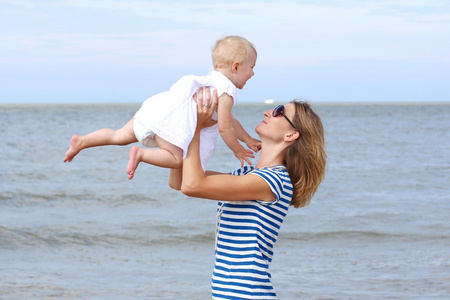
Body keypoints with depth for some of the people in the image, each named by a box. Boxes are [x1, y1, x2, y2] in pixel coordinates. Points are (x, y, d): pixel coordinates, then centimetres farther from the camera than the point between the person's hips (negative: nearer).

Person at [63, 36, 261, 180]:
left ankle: (81, 141, 8)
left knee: (121, 136, 13)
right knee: (177, 159, -12)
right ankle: (140, 154, -20)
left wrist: (248, 140, 35)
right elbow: (224, 127, -8)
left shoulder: (214, 80, 26)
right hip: (169, 119, -9)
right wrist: (239, 151, 5)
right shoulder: (227, 91, -5)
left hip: (156, 109, 9)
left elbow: (229, 119, 35)